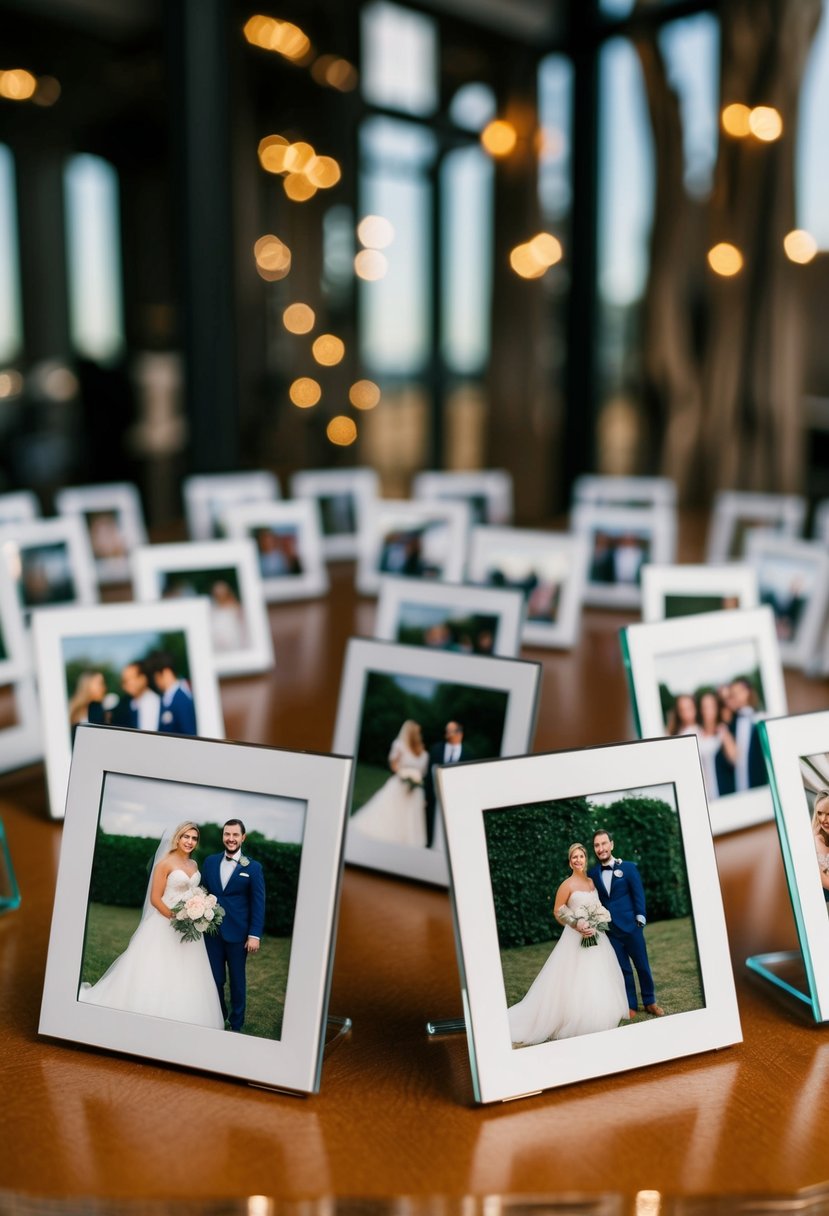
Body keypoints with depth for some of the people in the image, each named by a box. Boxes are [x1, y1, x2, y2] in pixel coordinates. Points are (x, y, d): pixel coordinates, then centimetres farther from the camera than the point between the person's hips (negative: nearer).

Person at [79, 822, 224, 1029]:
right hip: (165, 924, -6)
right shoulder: (165, 863, -10)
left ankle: (180, 1021, 18)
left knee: (185, 979, 9)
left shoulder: (194, 864, 10)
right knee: (157, 975, -1)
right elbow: (155, 898, -13)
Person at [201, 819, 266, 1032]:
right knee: (215, 979, 8)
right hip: (212, 931, 2)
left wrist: (255, 935, -10)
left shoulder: (253, 867, -4)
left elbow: (258, 903, -5)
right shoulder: (210, 861, 5)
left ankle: (236, 1024, 23)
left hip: (237, 934, -2)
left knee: (237, 980, 9)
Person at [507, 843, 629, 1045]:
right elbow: (558, 911, -9)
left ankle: (595, 1022, 27)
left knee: (598, 980, 12)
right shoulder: (567, 884, -10)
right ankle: (575, 1025, 6)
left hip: (596, 936, 7)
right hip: (576, 937, -7)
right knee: (577, 981, -5)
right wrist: (577, 924, -21)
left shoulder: (593, 882, 9)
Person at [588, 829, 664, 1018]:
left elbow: (638, 894, -3)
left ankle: (650, 1002, 23)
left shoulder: (628, 867, -3)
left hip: (630, 925, -2)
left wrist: (640, 919, -9)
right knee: (623, 968, 9)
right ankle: (631, 1006, 18)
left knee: (642, 965, 7)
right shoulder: (592, 873, 3)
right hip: (610, 930, 2)